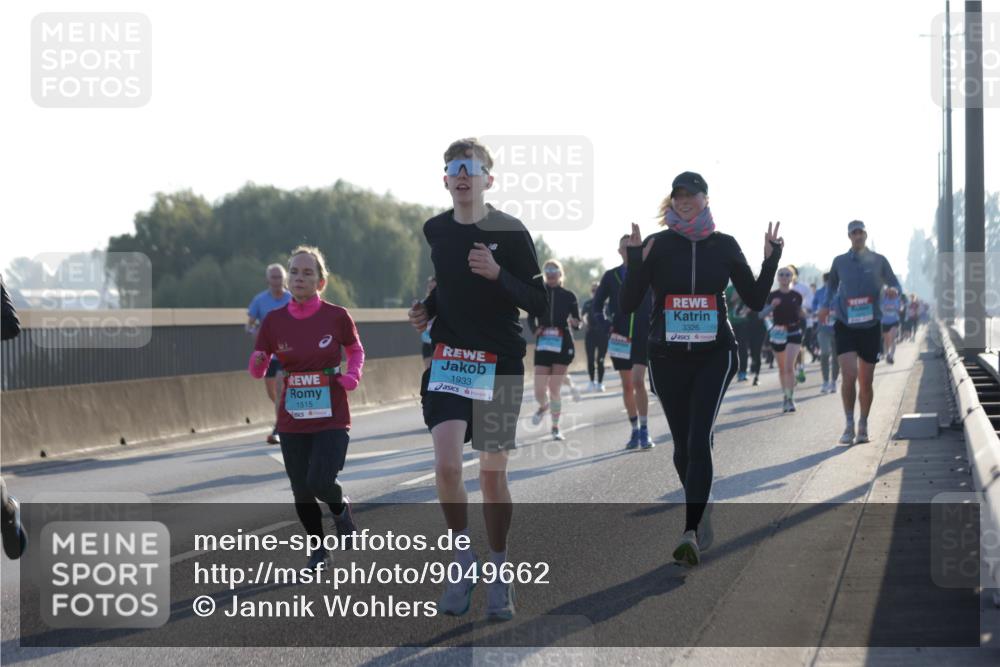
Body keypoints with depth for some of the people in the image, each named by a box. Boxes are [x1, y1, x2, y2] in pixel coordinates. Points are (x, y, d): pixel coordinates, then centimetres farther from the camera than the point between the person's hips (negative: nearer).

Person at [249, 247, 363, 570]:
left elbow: (356, 351, 12)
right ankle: (317, 548, 28)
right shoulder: (274, 320, -1)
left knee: (319, 482, -17)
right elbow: (257, 371, 4)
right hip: (292, 420, 2)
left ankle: (341, 509, 19)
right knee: (301, 493, 5)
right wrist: (258, 361, -19)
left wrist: (352, 376, -8)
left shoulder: (336, 316, -6)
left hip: (332, 418, -2)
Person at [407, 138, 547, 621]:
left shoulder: (510, 232, -7)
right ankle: (465, 559, 5)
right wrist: (425, 311, 4)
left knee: (492, 472, 4)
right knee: (446, 466, -14)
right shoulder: (434, 231, 5)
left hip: (499, 363, -2)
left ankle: (499, 575, 18)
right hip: (448, 358, 2)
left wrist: (497, 273, -22)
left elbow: (539, 304, -8)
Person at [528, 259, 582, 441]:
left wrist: (574, 322, -20)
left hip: (563, 346, -1)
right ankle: (543, 406, 33)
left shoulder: (568, 296, 2)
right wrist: (535, 329, -16)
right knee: (539, 391, -4)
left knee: (555, 388, -4)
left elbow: (578, 323, 4)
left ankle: (555, 427, 11)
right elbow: (531, 318, 5)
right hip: (543, 345, 1)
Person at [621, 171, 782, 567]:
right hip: (668, 357, 1)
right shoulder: (656, 246, -1)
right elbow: (628, 305, -6)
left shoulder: (724, 246, 2)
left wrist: (771, 260, -5)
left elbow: (755, 300, 7)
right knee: (683, 445, 9)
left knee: (699, 440, -17)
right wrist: (635, 262, -20)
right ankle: (701, 508, 37)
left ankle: (691, 533, -24)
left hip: (714, 356, -1)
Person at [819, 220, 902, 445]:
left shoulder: (878, 261, 3)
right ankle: (849, 425, -6)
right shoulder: (840, 262, 5)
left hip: (870, 327, 1)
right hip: (845, 326, -1)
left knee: (866, 381, 6)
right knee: (849, 375, -16)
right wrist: (827, 306, 10)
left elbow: (894, 284, 8)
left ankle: (863, 427, 22)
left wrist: (893, 290, -14)